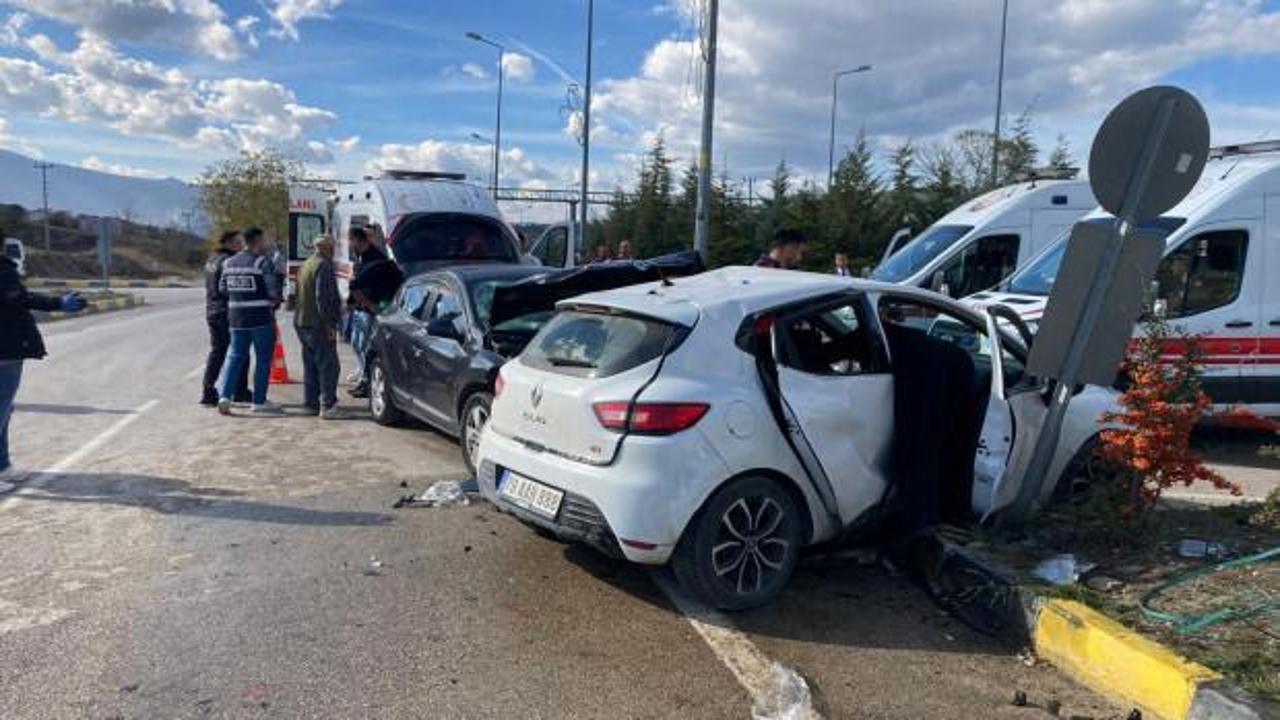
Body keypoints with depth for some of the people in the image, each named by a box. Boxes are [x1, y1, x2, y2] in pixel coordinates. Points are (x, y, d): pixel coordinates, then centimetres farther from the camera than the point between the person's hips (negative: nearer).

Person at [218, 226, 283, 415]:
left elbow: (223, 288, 13)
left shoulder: (229, 263, 9)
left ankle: (225, 396, 0)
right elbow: (274, 291, -15)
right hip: (261, 317, -6)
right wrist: (274, 303, 4)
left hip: (236, 316, 6)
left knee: (235, 356, 13)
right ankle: (259, 401, 8)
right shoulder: (262, 262, -12)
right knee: (263, 359, 4)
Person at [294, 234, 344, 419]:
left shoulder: (305, 265, 17)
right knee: (328, 366, -7)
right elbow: (322, 298, -21)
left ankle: (311, 403, 20)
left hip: (302, 323, 10)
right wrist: (330, 324, -20)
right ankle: (328, 406, -10)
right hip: (318, 324, -10)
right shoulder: (324, 266, -13)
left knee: (310, 366, 15)